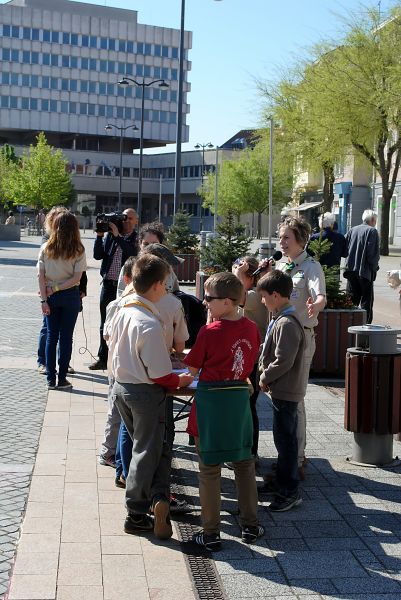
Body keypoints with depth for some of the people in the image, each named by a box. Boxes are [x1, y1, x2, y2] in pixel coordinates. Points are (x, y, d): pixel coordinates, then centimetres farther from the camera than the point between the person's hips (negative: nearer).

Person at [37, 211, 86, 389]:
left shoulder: (46, 248, -3)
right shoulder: (78, 251, -7)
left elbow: (40, 276, -7)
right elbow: (76, 278, -13)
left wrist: (44, 299, -5)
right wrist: (57, 288, -7)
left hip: (50, 296, 2)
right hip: (70, 296, -2)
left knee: (51, 335, 10)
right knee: (66, 336, 6)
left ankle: (50, 379, 12)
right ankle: (62, 379, 11)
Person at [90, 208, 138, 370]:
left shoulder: (136, 239, -2)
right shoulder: (109, 235, 9)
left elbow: (133, 254, -21)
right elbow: (97, 255, 4)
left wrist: (118, 236, -20)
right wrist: (99, 235, -6)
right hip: (108, 284, 5)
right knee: (105, 324, 12)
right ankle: (103, 359, 22)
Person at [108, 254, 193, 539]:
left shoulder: (123, 312, -1)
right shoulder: (150, 324, -25)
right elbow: (160, 376, -21)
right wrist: (181, 381, -3)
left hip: (122, 385, 8)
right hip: (146, 393, -8)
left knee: (157, 446, 20)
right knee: (147, 451, 8)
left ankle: (158, 498, 12)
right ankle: (136, 514, 17)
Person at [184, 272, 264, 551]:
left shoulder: (209, 332, -15)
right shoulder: (251, 329, 0)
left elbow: (193, 369, -6)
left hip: (211, 399, -5)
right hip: (241, 396, 5)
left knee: (210, 468, 5)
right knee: (244, 463, 17)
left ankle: (211, 533, 11)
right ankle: (250, 525, 24)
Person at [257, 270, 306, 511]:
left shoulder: (286, 324, -22)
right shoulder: (284, 318, 10)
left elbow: (284, 361, -25)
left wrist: (265, 378, -11)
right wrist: (268, 376, 11)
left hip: (286, 391, -10)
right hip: (284, 390, 10)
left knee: (285, 439, -3)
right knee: (283, 437, 19)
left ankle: (290, 492, 5)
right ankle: (282, 482, 32)